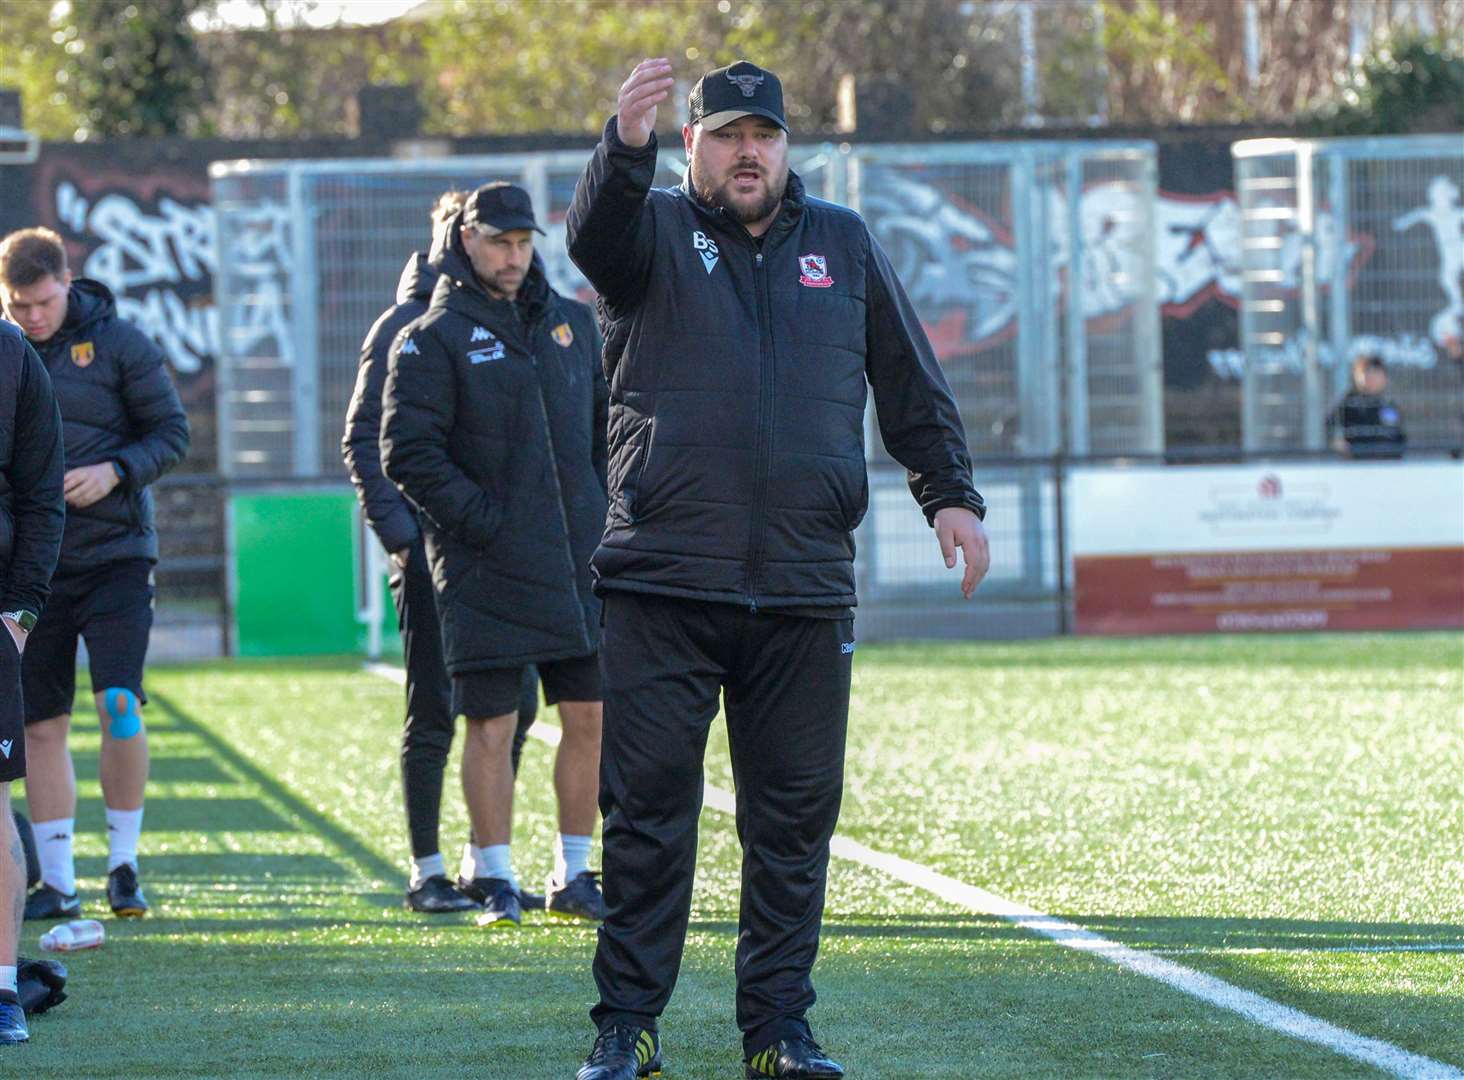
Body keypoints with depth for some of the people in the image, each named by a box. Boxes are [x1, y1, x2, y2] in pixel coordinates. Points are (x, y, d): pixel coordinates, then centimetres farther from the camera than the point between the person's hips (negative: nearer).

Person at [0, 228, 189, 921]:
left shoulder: (118, 344, -3)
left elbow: (172, 434, 1)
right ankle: (57, 884, 12)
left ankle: (123, 864, 1)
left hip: (115, 557, -3)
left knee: (119, 705, -14)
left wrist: (115, 472, -16)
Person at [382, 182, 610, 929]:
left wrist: (604, 517, 9)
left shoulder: (572, 324, 14)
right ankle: (493, 881, 7)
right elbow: (408, 453, -9)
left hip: (578, 560, 5)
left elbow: (608, 425, 22)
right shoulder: (433, 340, -2)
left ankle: (574, 876, 16)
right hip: (485, 572, -5)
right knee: (491, 727, -3)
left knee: (591, 717, 5)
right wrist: (484, 523, -14)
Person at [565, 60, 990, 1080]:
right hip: (664, 584, -2)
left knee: (795, 816, 4)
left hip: (806, 592, 2)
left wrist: (951, 493, 7)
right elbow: (597, 233, -18)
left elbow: (914, 382, 18)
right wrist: (625, 148, -38)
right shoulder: (656, 233, 6)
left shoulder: (845, 244, 14)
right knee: (647, 807, -3)